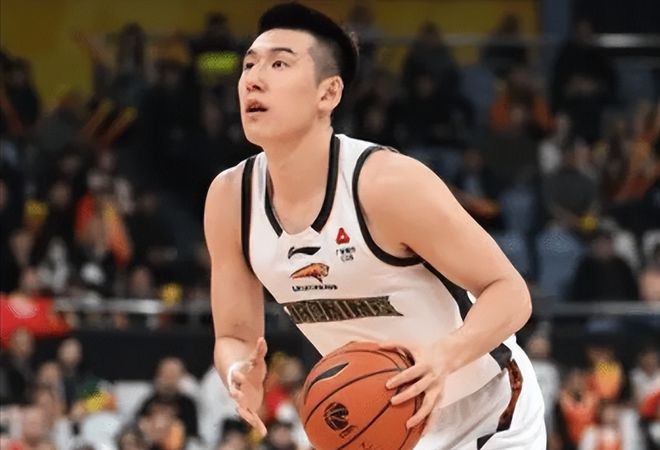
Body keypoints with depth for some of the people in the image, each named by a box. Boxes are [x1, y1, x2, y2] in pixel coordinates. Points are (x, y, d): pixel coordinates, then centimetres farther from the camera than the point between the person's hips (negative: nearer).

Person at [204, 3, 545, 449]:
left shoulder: (389, 182, -27)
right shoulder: (230, 199, -10)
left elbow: (509, 292, -22)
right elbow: (234, 336, 0)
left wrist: (445, 356, -41)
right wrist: (240, 374, -25)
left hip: (486, 414, -6)